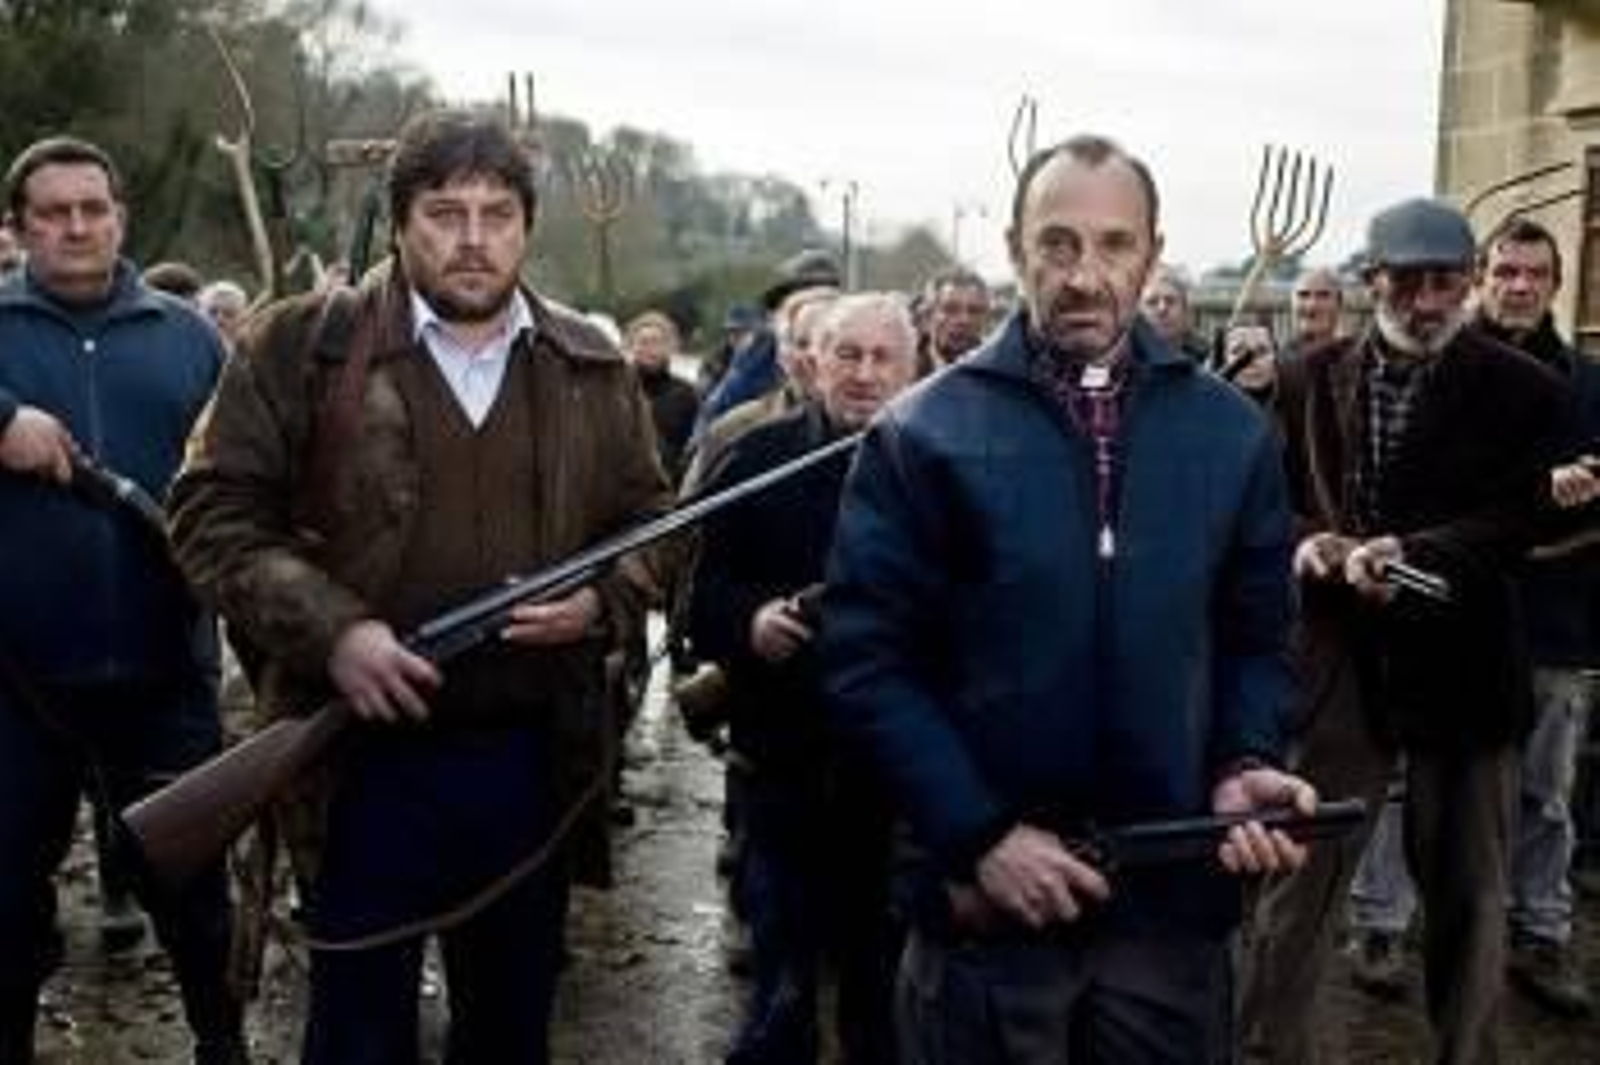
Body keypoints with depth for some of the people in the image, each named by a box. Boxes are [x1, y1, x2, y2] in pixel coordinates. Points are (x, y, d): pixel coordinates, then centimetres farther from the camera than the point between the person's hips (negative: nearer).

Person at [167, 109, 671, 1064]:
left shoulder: (593, 368, 6)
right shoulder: (302, 348, -3)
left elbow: (654, 523, 13)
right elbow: (215, 512, -5)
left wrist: (600, 601, -8)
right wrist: (330, 629, -18)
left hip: (535, 758, 3)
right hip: (363, 754, -3)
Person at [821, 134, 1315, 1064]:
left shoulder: (1234, 433, 5)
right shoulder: (925, 434, -5)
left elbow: (1257, 640, 10)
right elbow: (867, 662, -8)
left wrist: (1244, 766, -9)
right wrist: (979, 835, -15)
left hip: (1174, 896, 3)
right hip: (988, 901, -2)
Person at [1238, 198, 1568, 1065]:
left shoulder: (1520, 390, -3)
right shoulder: (1310, 379, 5)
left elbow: (1513, 522, -11)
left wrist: (1409, 554, -27)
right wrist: (1304, 543, -14)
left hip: (1461, 664, -1)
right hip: (1337, 658, 1)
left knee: (1467, 891, 12)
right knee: (1297, 873, 6)